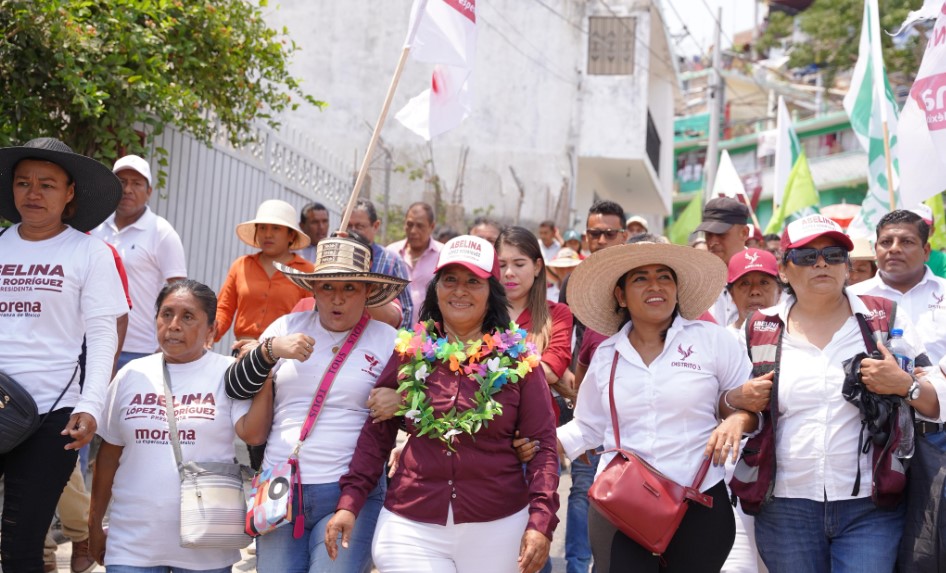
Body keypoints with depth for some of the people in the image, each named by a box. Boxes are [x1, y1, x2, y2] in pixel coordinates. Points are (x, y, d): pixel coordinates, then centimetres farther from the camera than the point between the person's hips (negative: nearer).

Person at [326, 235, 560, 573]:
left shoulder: (517, 359, -1)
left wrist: (541, 521, -12)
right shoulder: (411, 351, 3)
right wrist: (350, 503, -2)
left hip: (497, 529, 0)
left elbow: (543, 445, -2)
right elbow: (377, 434, 7)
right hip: (410, 528, 1)